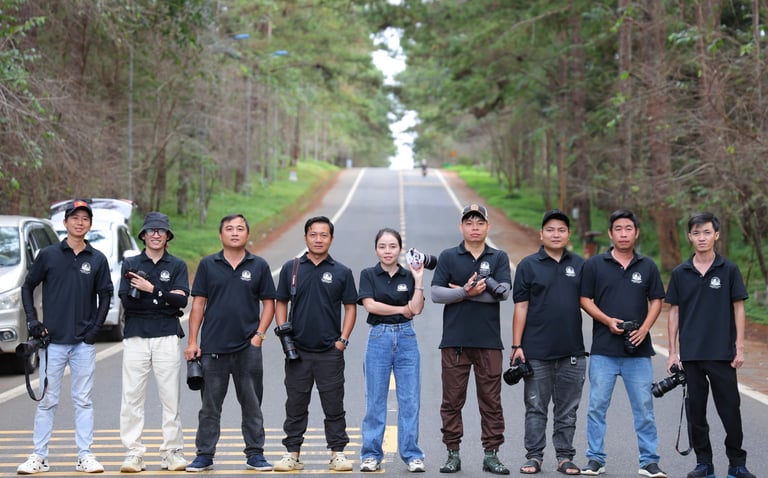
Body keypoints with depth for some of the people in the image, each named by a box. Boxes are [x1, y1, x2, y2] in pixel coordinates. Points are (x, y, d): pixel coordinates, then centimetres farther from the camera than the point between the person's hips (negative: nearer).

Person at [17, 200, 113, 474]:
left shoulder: (97, 260, 6)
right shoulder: (48, 255, 3)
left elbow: (105, 296, 9)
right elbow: (27, 287, 9)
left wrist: (95, 328, -1)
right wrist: (32, 320, -2)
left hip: (84, 343, 1)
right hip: (53, 340, -1)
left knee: (83, 401, 4)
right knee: (47, 400, 2)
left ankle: (85, 456, 8)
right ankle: (39, 457, 7)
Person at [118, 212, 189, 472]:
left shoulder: (177, 265, 9)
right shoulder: (131, 264, 11)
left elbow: (182, 300, -5)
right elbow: (126, 300, -3)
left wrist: (151, 289, -14)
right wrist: (165, 298, -9)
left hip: (167, 336, -1)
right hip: (136, 336, 1)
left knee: (171, 397, -1)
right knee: (132, 396, -2)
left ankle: (172, 451, 5)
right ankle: (134, 453, 2)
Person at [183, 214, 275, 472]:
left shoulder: (259, 266, 4)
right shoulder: (208, 265, 4)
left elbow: (269, 304, 7)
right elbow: (198, 304, 4)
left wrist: (259, 335, -5)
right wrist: (192, 341, -1)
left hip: (248, 347, 0)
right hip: (213, 347, 0)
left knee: (252, 404, 6)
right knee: (210, 405, 5)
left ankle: (255, 454, 13)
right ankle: (204, 455, 12)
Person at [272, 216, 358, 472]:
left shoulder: (342, 272, 4)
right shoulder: (291, 268, 6)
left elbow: (350, 307, 5)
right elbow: (281, 302, 10)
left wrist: (343, 340, -4)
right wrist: (282, 331, -2)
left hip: (330, 352, -1)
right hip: (297, 350, 1)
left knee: (334, 405, 2)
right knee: (295, 405, 6)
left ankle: (337, 453, 11)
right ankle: (292, 453, 13)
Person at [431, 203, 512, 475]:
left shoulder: (499, 258, 8)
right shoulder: (448, 257, 7)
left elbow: (503, 291, -7)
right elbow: (436, 293, -2)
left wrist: (462, 291, -8)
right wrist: (467, 292, -16)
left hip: (489, 341, 0)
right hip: (454, 341, 0)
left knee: (491, 401, 2)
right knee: (452, 401, 3)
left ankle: (491, 455, 8)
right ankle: (453, 454, 10)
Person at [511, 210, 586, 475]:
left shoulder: (580, 265, 8)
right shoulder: (528, 265, 1)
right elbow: (521, 307, -2)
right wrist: (517, 346, -6)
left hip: (572, 351, 2)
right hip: (537, 351, -2)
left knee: (567, 410, 8)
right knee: (536, 408, 4)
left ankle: (565, 456, 15)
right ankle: (534, 456, 11)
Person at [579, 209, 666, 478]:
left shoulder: (648, 266, 8)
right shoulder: (595, 264, 3)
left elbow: (656, 301, 10)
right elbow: (585, 299, 3)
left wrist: (644, 329, -6)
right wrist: (607, 320, -11)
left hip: (638, 350, 1)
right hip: (604, 349, -1)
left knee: (644, 408, 2)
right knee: (597, 406, 2)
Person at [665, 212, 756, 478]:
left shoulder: (729, 270, 0)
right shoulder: (680, 273, 5)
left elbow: (738, 309, 1)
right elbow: (674, 313, 8)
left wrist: (740, 348, -4)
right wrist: (672, 352, 4)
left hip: (722, 353, -2)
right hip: (691, 354, 2)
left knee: (730, 408, 1)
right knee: (696, 409, 7)